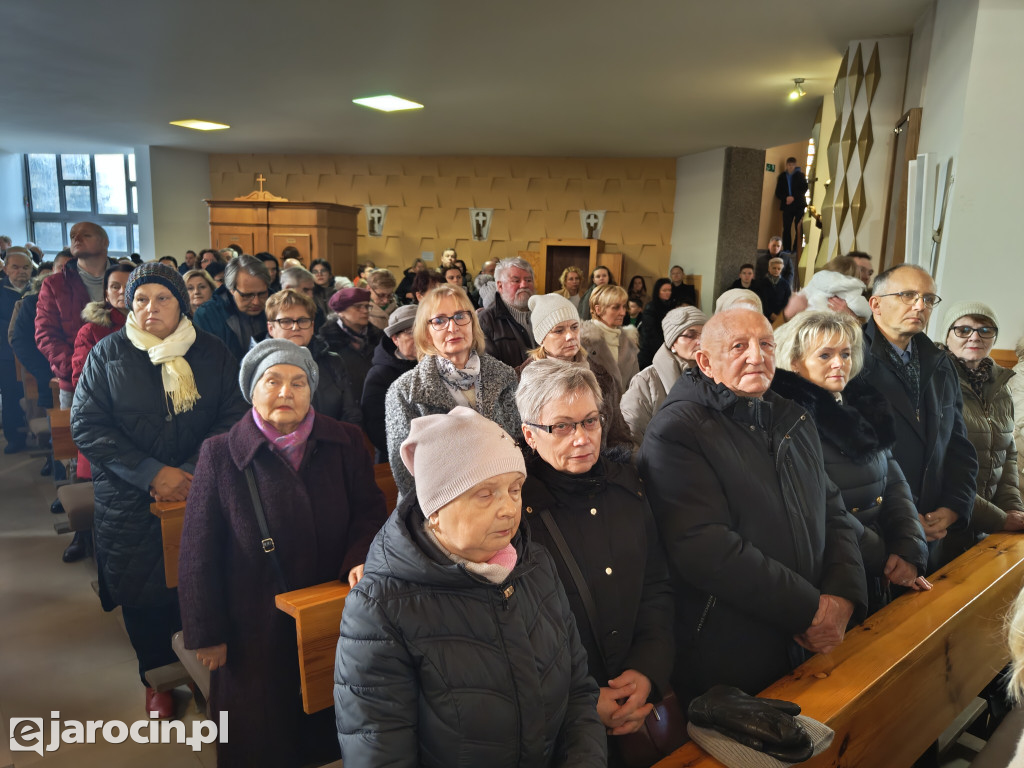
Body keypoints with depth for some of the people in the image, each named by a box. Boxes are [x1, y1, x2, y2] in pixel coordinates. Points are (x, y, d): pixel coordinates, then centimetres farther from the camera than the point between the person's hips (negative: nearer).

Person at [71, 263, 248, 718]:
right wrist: (152, 472, -14)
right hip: (128, 501, 1)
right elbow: (87, 425, -4)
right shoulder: (107, 354, 2)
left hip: (200, 491, 0)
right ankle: (158, 676, 34)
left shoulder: (212, 354, 2)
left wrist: (192, 470, -15)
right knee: (142, 593, 10)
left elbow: (233, 419, -2)